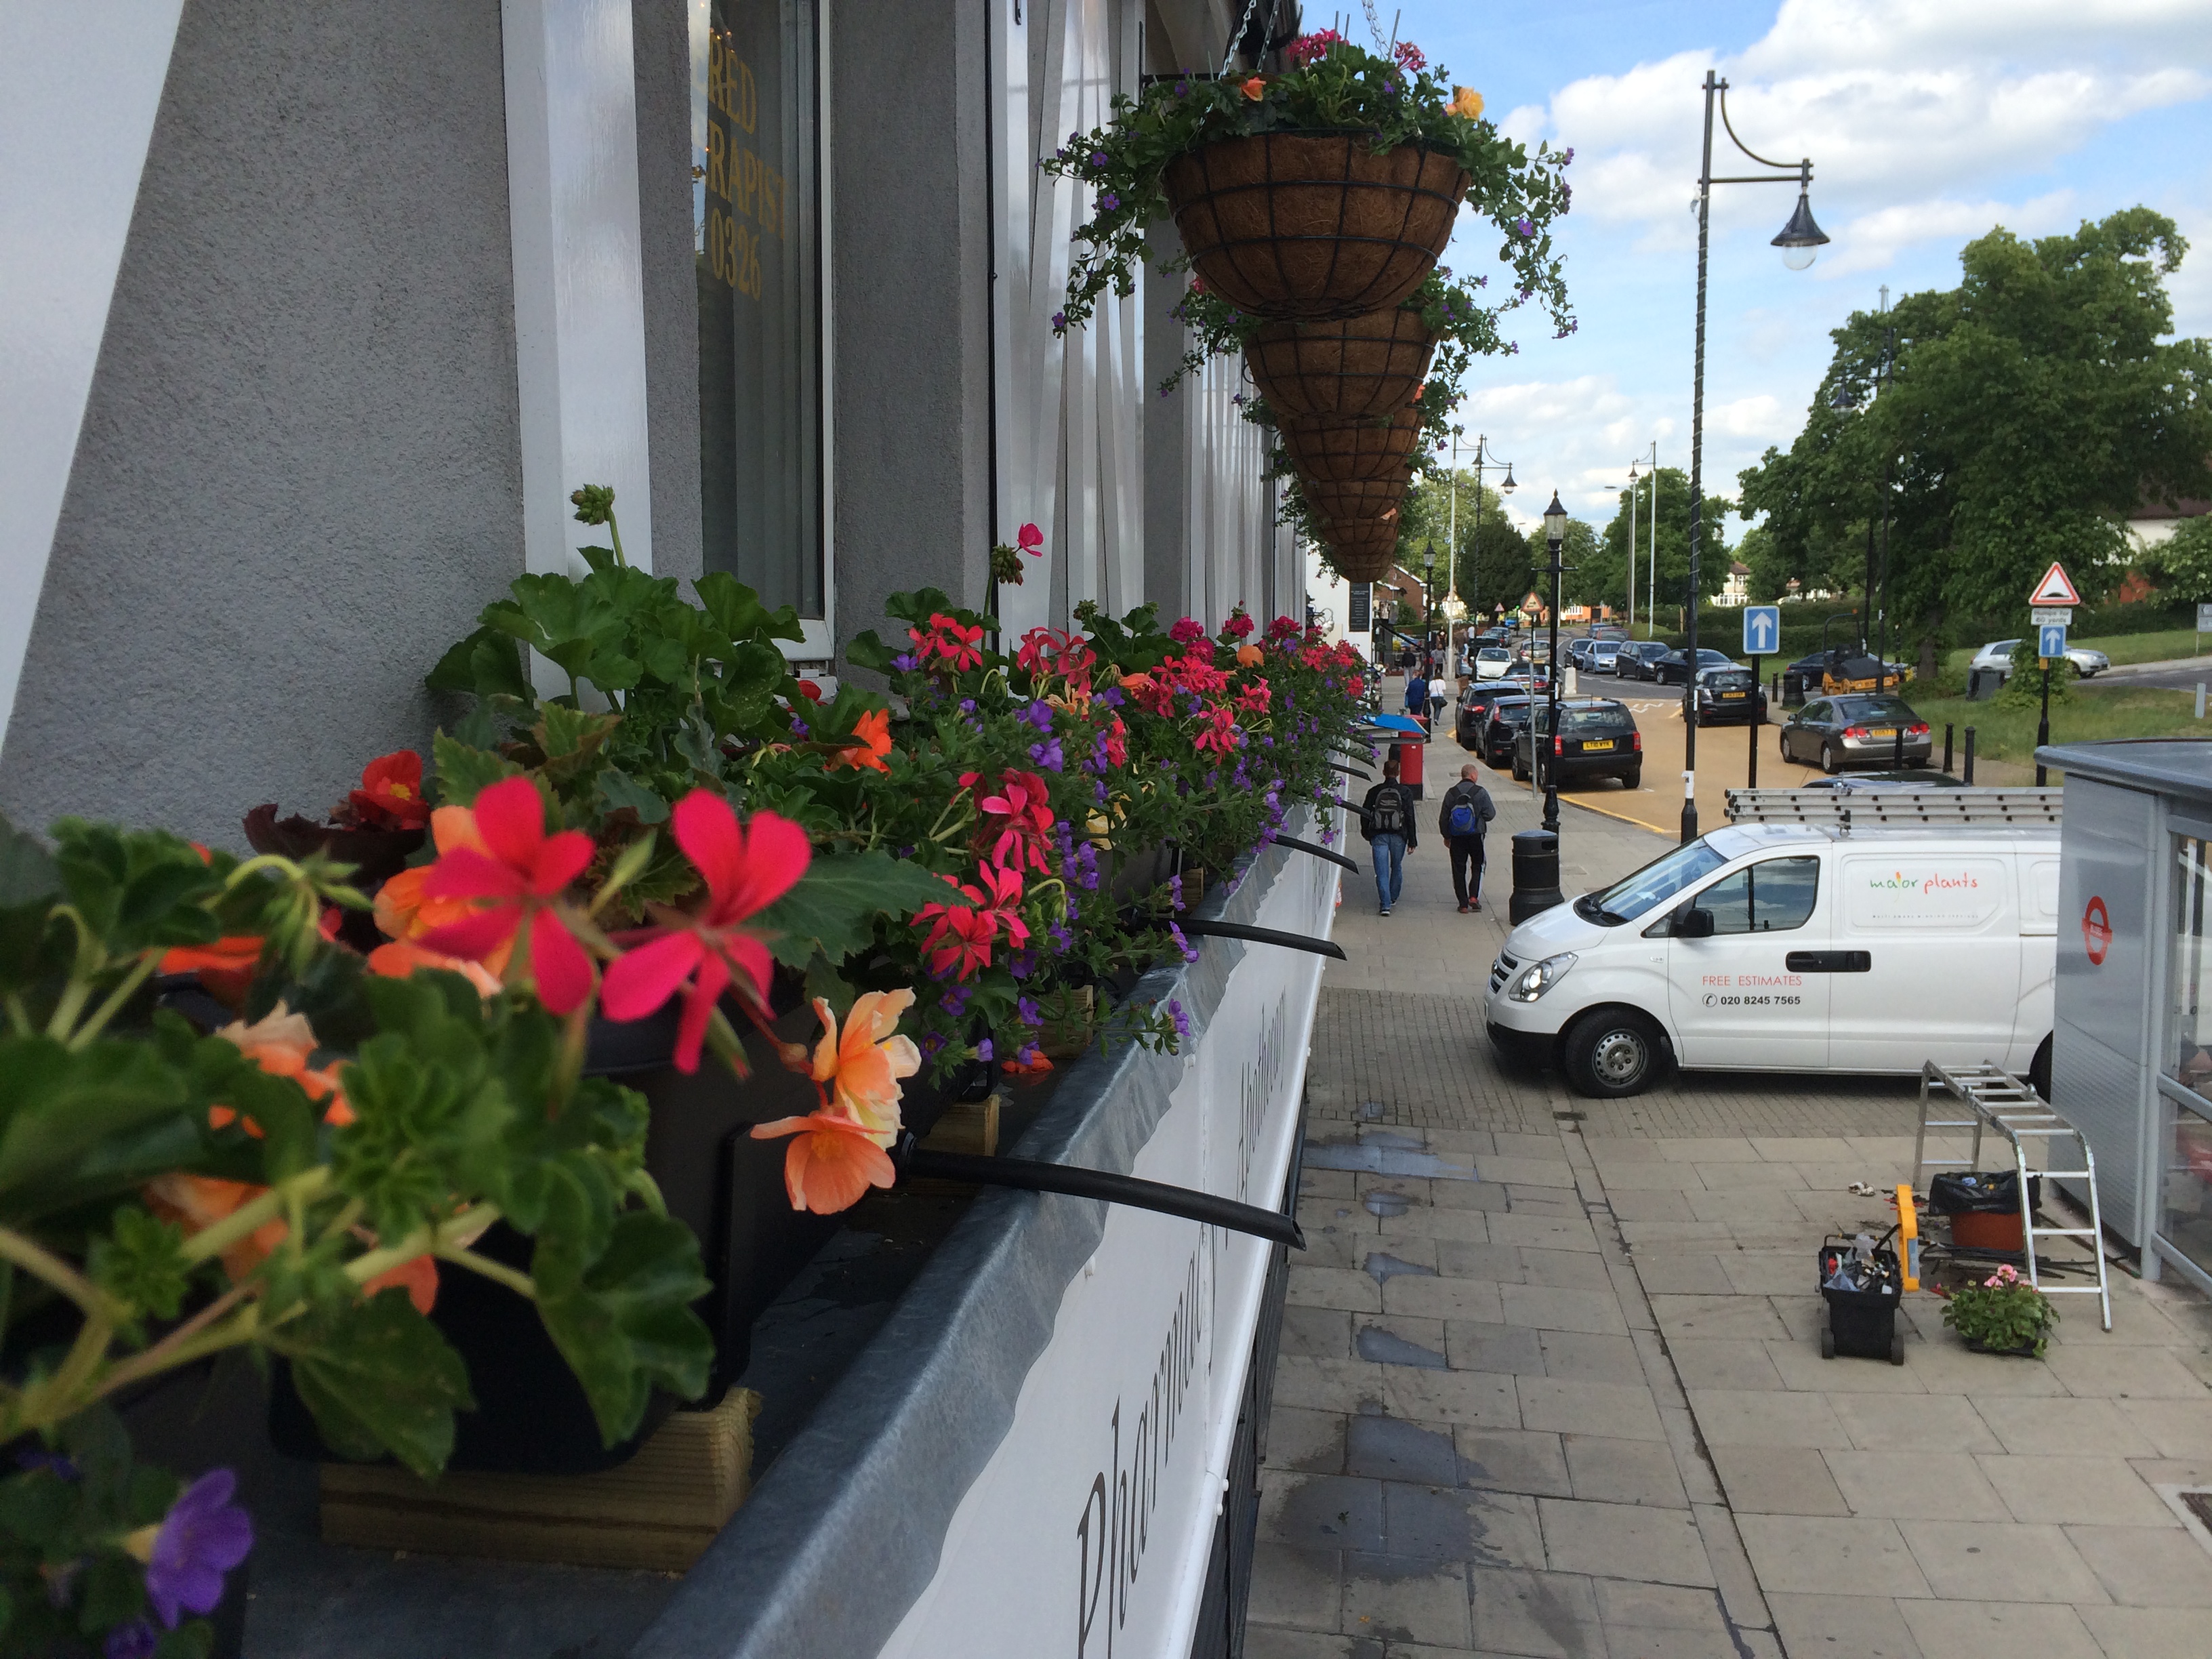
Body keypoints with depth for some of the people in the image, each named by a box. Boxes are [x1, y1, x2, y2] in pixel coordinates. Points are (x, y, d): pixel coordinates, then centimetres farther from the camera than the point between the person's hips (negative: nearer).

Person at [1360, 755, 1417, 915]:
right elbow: (1410, 818, -4)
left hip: (1379, 836, -1)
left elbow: (1365, 814, 3)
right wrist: (1412, 841, 0)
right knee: (1396, 867, 21)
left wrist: (1367, 834, 19)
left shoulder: (1374, 792, -1)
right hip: (1398, 836, 1)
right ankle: (1393, 897, 34)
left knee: (1382, 871, -1)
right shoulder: (1405, 792, -3)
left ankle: (1386, 904, -10)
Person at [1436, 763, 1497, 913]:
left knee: (1459, 870, 7)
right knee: (1477, 866, 14)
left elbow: (1443, 818, 4)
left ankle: (1463, 904, 6)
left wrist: (1446, 836, 16)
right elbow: (1490, 814, -9)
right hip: (1476, 835, -2)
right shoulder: (1480, 792, -7)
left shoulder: (1451, 793, 1)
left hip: (1457, 837, 2)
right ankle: (1474, 896, -1)